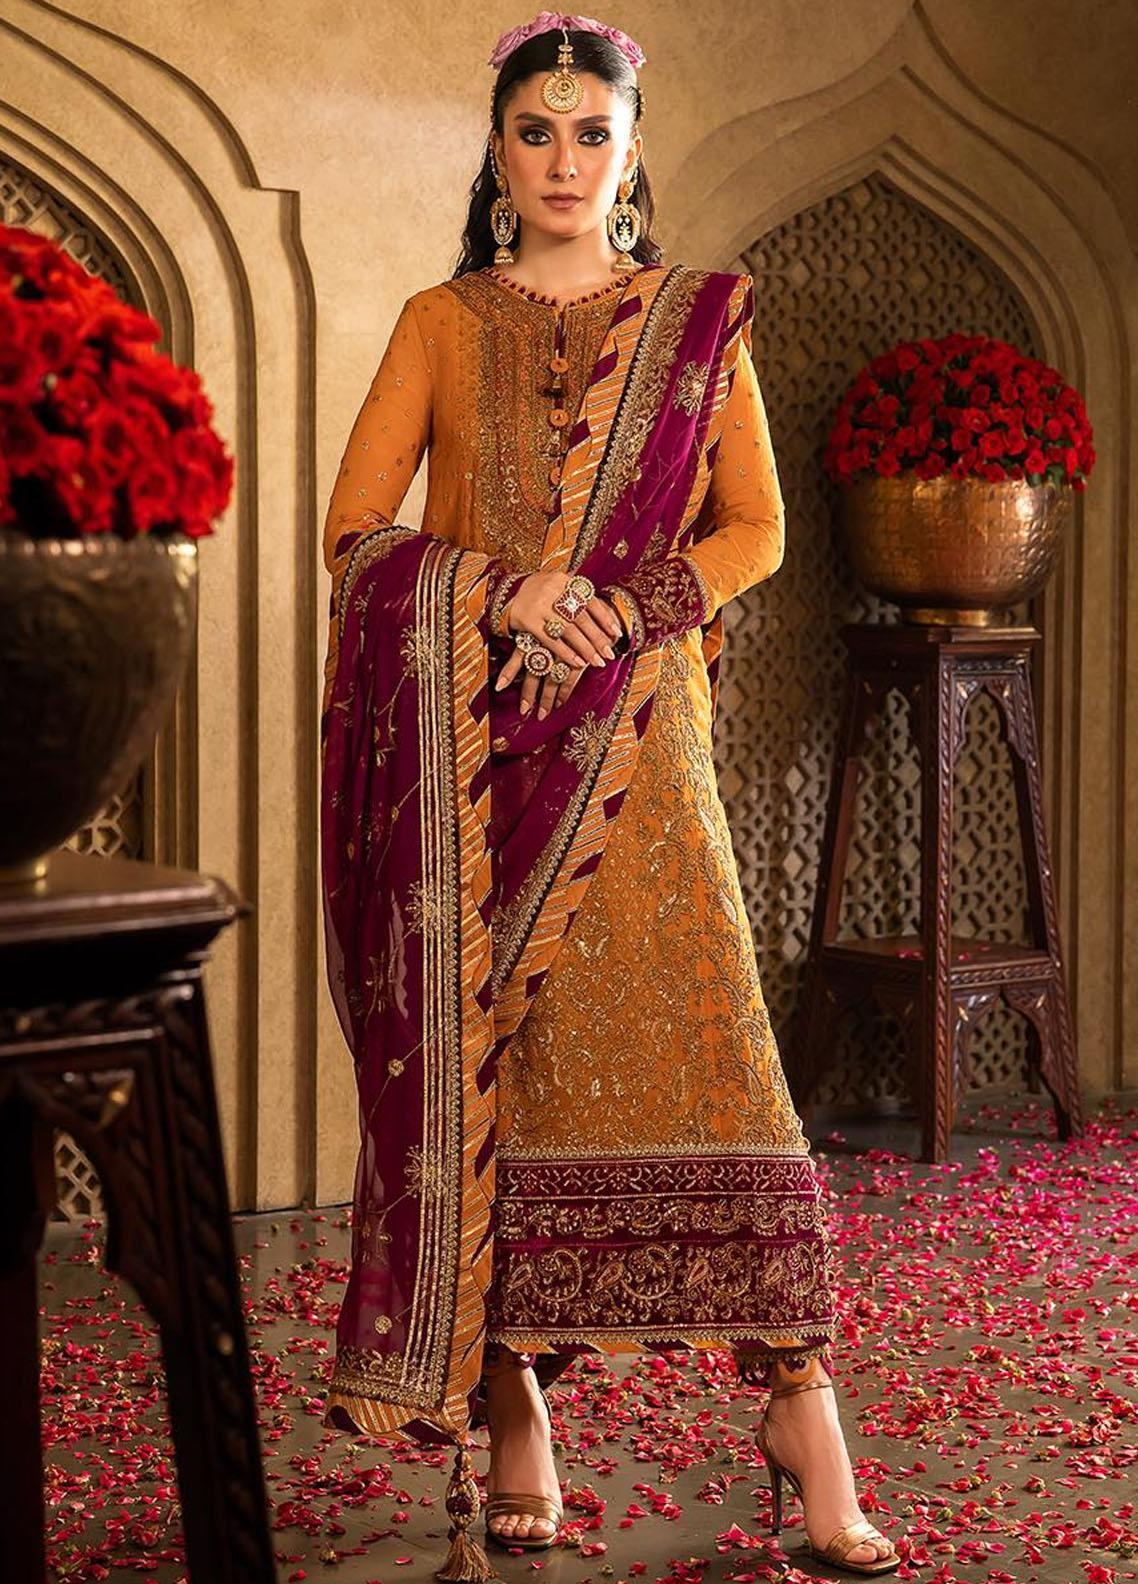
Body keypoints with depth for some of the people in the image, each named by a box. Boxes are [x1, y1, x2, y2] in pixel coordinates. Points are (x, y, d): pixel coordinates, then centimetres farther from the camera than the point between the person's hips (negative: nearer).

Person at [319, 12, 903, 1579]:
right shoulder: (439, 323, 12)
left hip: (632, 735, -1)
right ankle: (508, 1398, 9)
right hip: (462, 735, 1)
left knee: (697, 1033, -8)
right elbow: (355, 531, 4)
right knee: (476, 1053, -1)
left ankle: (800, 1403, -2)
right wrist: (504, 591, -12)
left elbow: (754, 528, 8)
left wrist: (616, 611, -9)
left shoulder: (699, 318, 12)